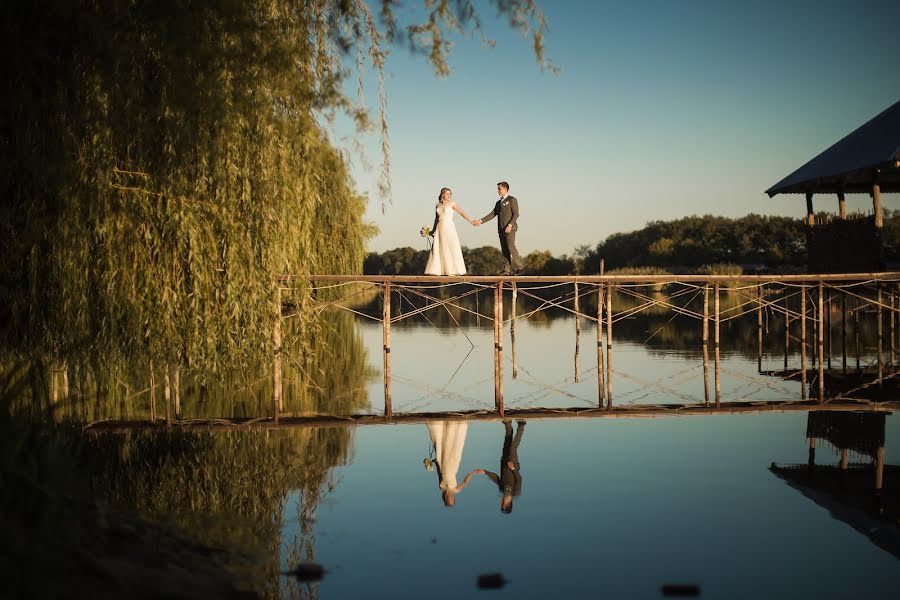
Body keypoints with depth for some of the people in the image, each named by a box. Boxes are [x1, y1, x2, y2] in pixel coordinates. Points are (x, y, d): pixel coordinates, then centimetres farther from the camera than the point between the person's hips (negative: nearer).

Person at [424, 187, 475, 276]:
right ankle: (436, 270, 3)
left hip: (449, 227, -4)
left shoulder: (452, 204, 1)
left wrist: (471, 221, -19)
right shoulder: (438, 205, 12)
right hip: (440, 228, 4)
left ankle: (453, 270, -5)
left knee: (451, 248, -6)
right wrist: (433, 230, 22)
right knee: (437, 249, 0)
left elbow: (462, 212, -9)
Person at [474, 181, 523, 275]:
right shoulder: (498, 203, 23)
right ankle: (507, 269, 0)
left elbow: (516, 214, -8)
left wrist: (510, 225, -20)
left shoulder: (512, 200, 1)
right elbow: (492, 214, 19)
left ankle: (520, 266, -10)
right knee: (504, 249, 1)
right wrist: (480, 221, 9)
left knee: (510, 247, -16)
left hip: (510, 228, -7)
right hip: (501, 229, 7)